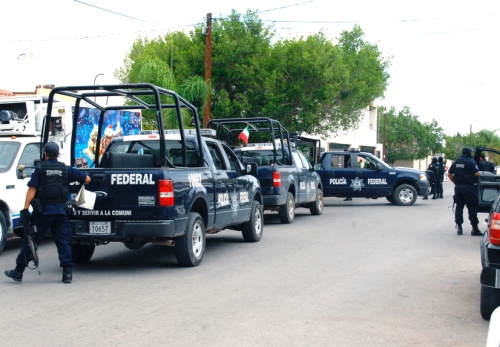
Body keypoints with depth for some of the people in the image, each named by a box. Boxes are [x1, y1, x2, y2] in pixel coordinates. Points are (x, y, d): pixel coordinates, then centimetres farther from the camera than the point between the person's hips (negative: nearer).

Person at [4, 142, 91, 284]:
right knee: (63, 241, 6)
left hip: (43, 211, -2)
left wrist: (25, 208, -11)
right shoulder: (66, 169, 5)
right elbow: (87, 179, 6)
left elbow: (32, 190, -9)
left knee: (30, 240, 6)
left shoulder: (39, 169, -1)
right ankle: (67, 273, 1)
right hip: (60, 210, 2)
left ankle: (19, 271, 12)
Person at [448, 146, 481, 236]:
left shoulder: (456, 162, 9)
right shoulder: (471, 162, -9)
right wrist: (480, 173, 5)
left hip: (458, 187, 5)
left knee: (459, 207, 11)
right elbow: (477, 174, -16)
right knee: (472, 208, -1)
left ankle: (459, 227, 10)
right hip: (469, 187, -5)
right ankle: (474, 229, 0)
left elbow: (449, 174, 11)